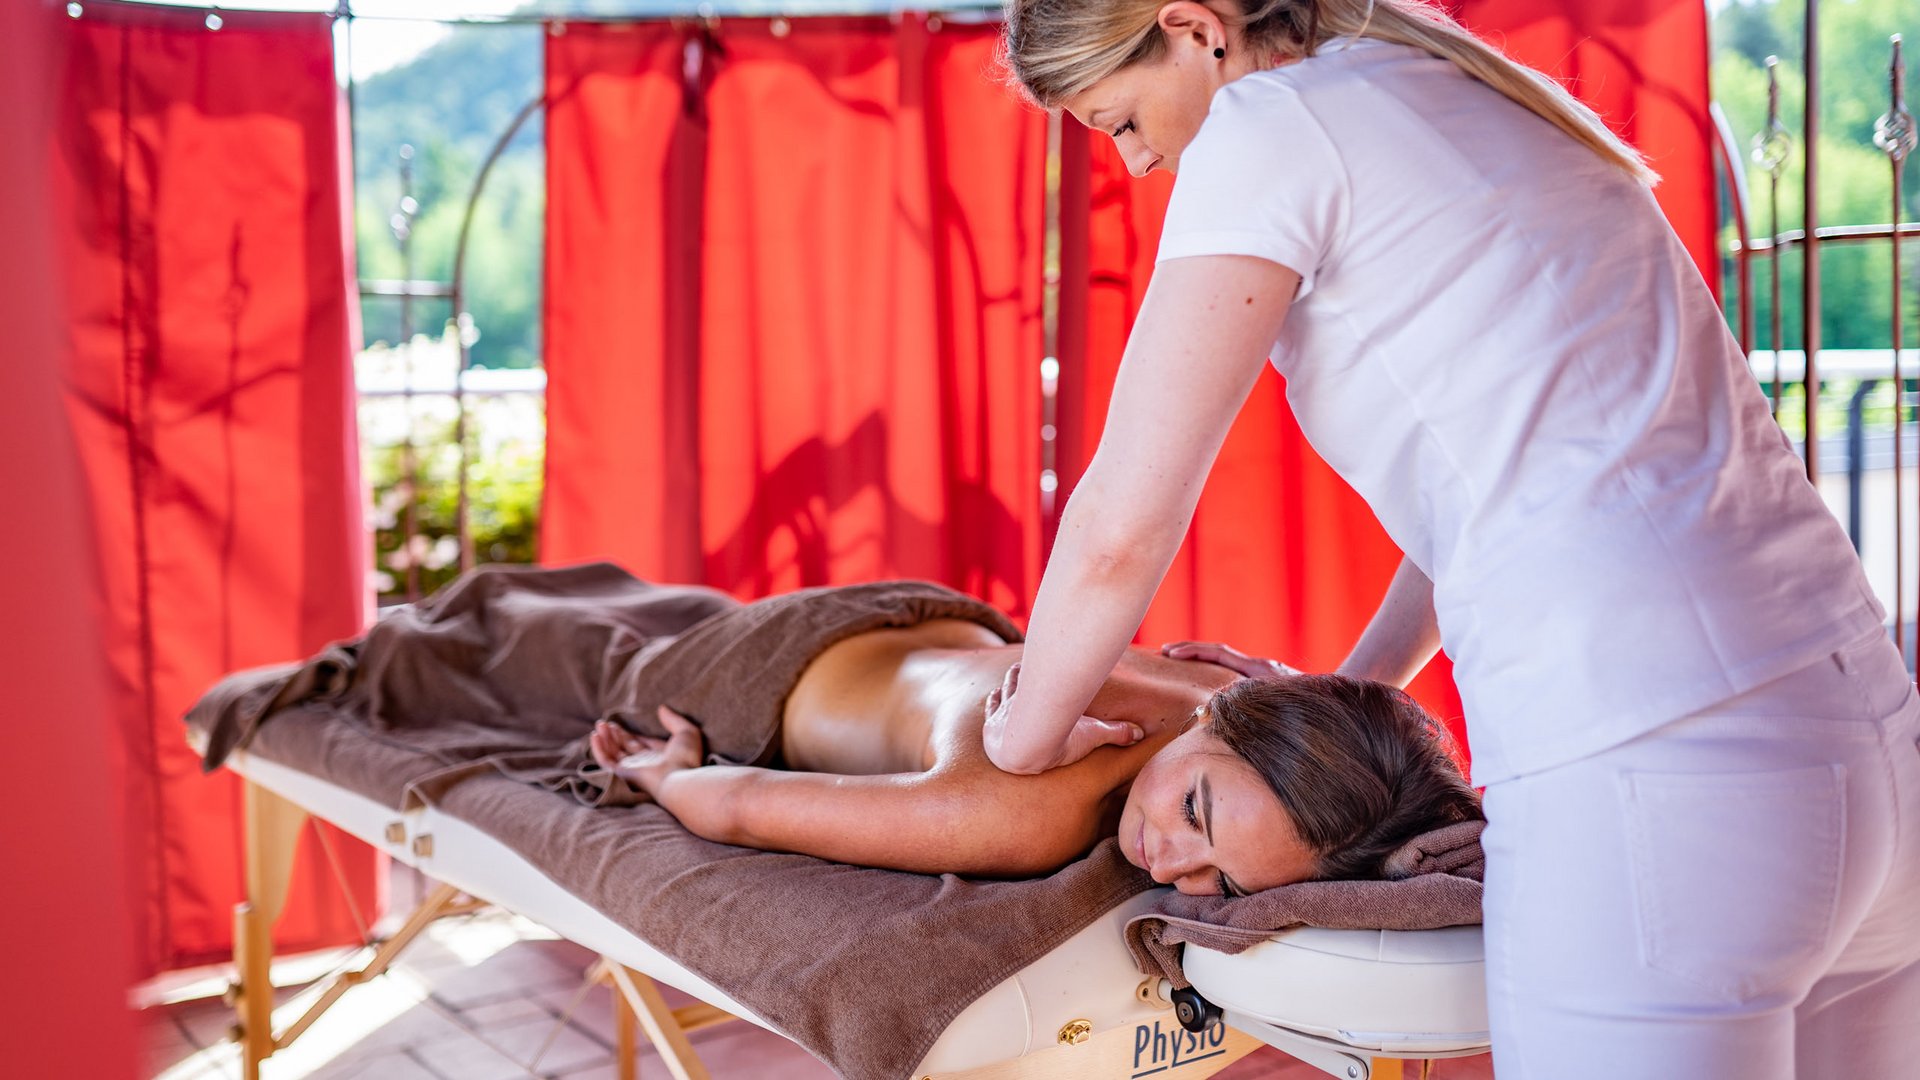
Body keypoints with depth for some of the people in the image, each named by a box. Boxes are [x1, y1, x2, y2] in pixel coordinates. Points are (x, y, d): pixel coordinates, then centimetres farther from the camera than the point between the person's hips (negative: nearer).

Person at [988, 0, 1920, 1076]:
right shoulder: (1476, 96, 22)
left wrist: (1029, 734, 11)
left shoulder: (1269, 122, -3)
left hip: (1649, 787, -9)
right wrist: (1347, 697, 32)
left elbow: (1124, 525, -6)